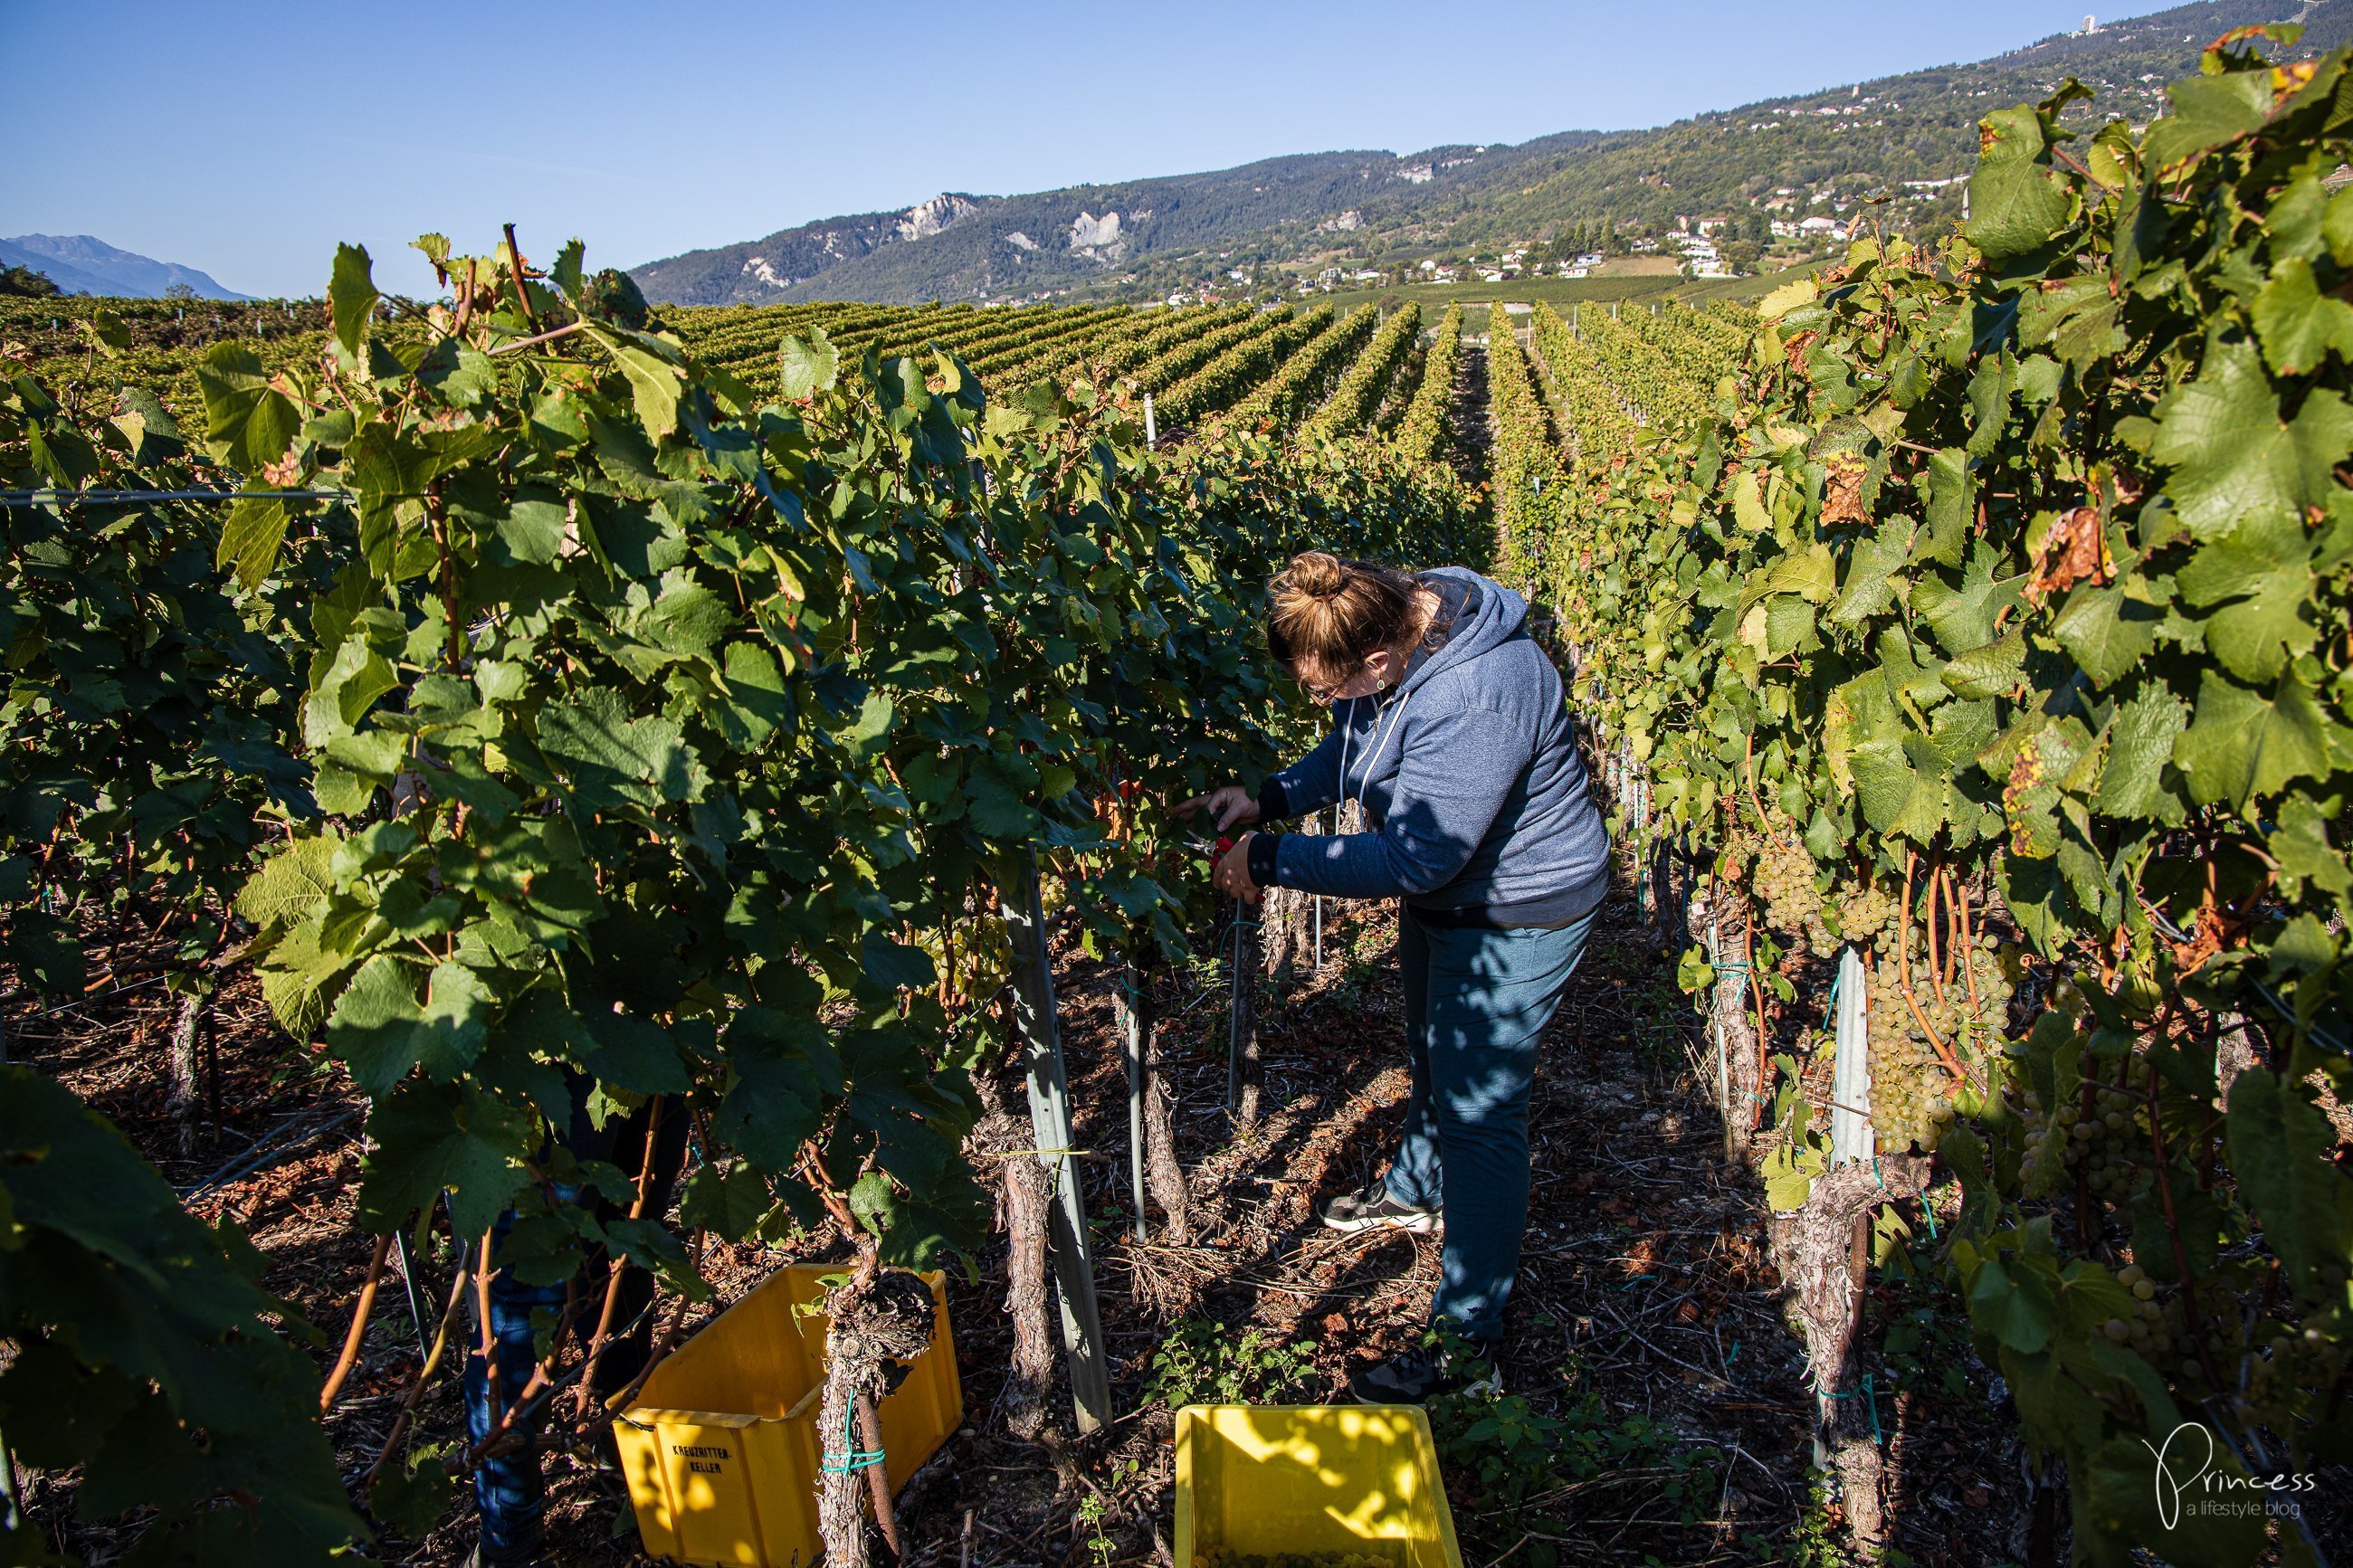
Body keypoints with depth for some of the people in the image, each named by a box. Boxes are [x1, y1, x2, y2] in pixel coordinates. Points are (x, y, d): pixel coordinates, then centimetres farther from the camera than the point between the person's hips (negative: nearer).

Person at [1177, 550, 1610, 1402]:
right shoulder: (1392, 622, -11)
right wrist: (1270, 796, -9)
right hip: (1444, 892, 9)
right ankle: (1416, 1189, 54)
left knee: (1478, 1106, -3)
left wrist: (1271, 860, -28)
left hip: (1517, 911, -9)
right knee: (1432, 1058, 27)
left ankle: (1464, 1335, 12)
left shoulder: (1478, 700, -39)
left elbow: (1413, 859, -34)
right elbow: (1354, 745, 6)